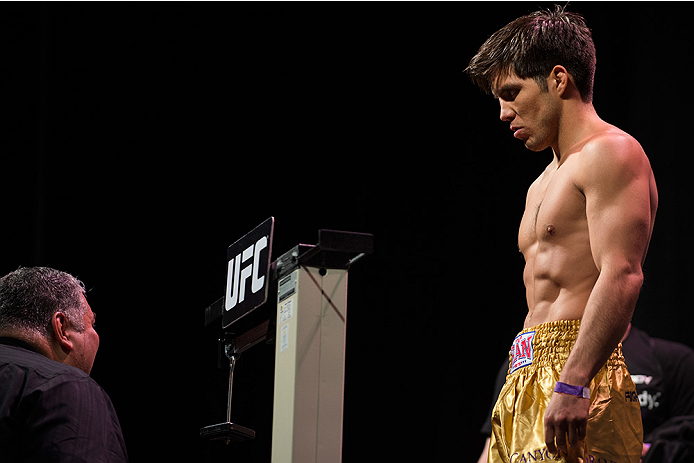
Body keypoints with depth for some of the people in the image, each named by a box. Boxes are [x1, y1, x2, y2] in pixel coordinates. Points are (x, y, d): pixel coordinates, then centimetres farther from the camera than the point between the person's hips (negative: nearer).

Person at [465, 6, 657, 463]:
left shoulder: (611, 154, -5)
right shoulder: (544, 184, 26)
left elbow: (622, 276, -18)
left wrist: (573, 384, -26)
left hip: (582, 379, -9)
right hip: (528, 385, 9)